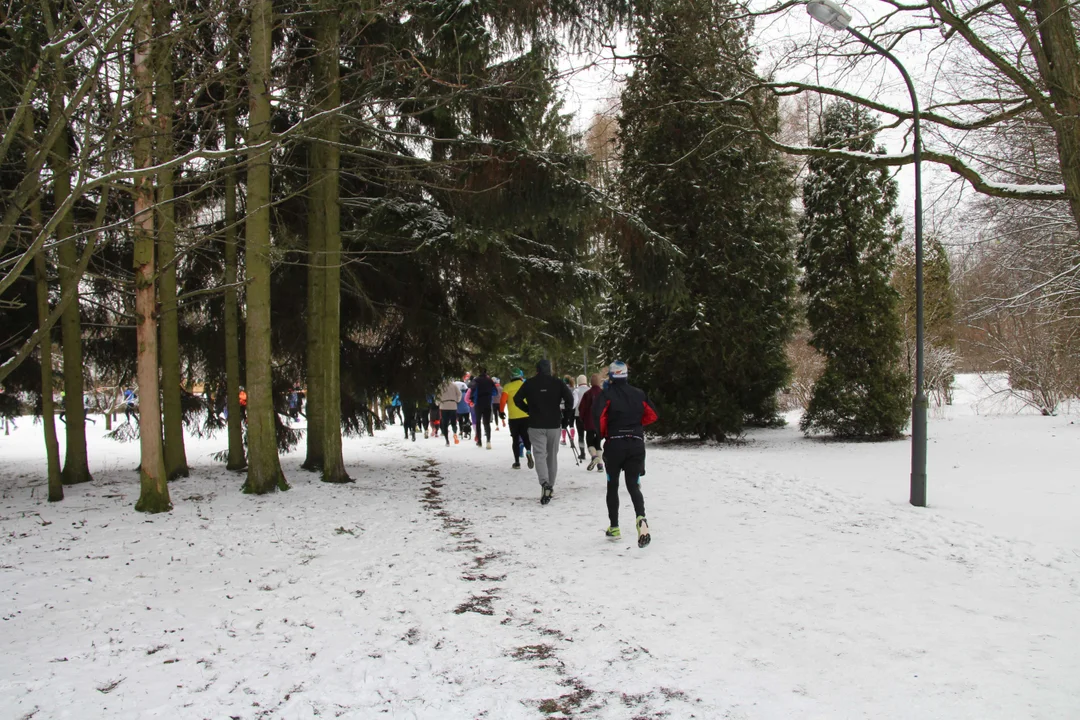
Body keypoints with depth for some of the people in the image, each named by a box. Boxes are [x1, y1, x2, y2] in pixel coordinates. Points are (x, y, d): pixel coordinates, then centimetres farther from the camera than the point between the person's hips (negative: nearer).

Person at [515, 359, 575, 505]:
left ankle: (545, 483, -28)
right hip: (554, 424, 1)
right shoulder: (558, 383, -3)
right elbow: (569, 398, -11)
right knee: (552, 455, 15)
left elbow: (517, 398, -1)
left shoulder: (529, 383, -2)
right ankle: (550, 486, 23)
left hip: (536, 425, -1)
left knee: (540, 455, -5)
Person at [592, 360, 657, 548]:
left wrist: (602, 434, -5)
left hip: (615, 444, -2)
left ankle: (614, 527, 17)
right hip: (637, 444, 3)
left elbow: (597, 414, -21)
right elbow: (652, 415, 11)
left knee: (612, 485, 14)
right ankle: (641, 519, -23)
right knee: (633, 485, 4)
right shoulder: (639, 394, 5)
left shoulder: (607, 394, -7)